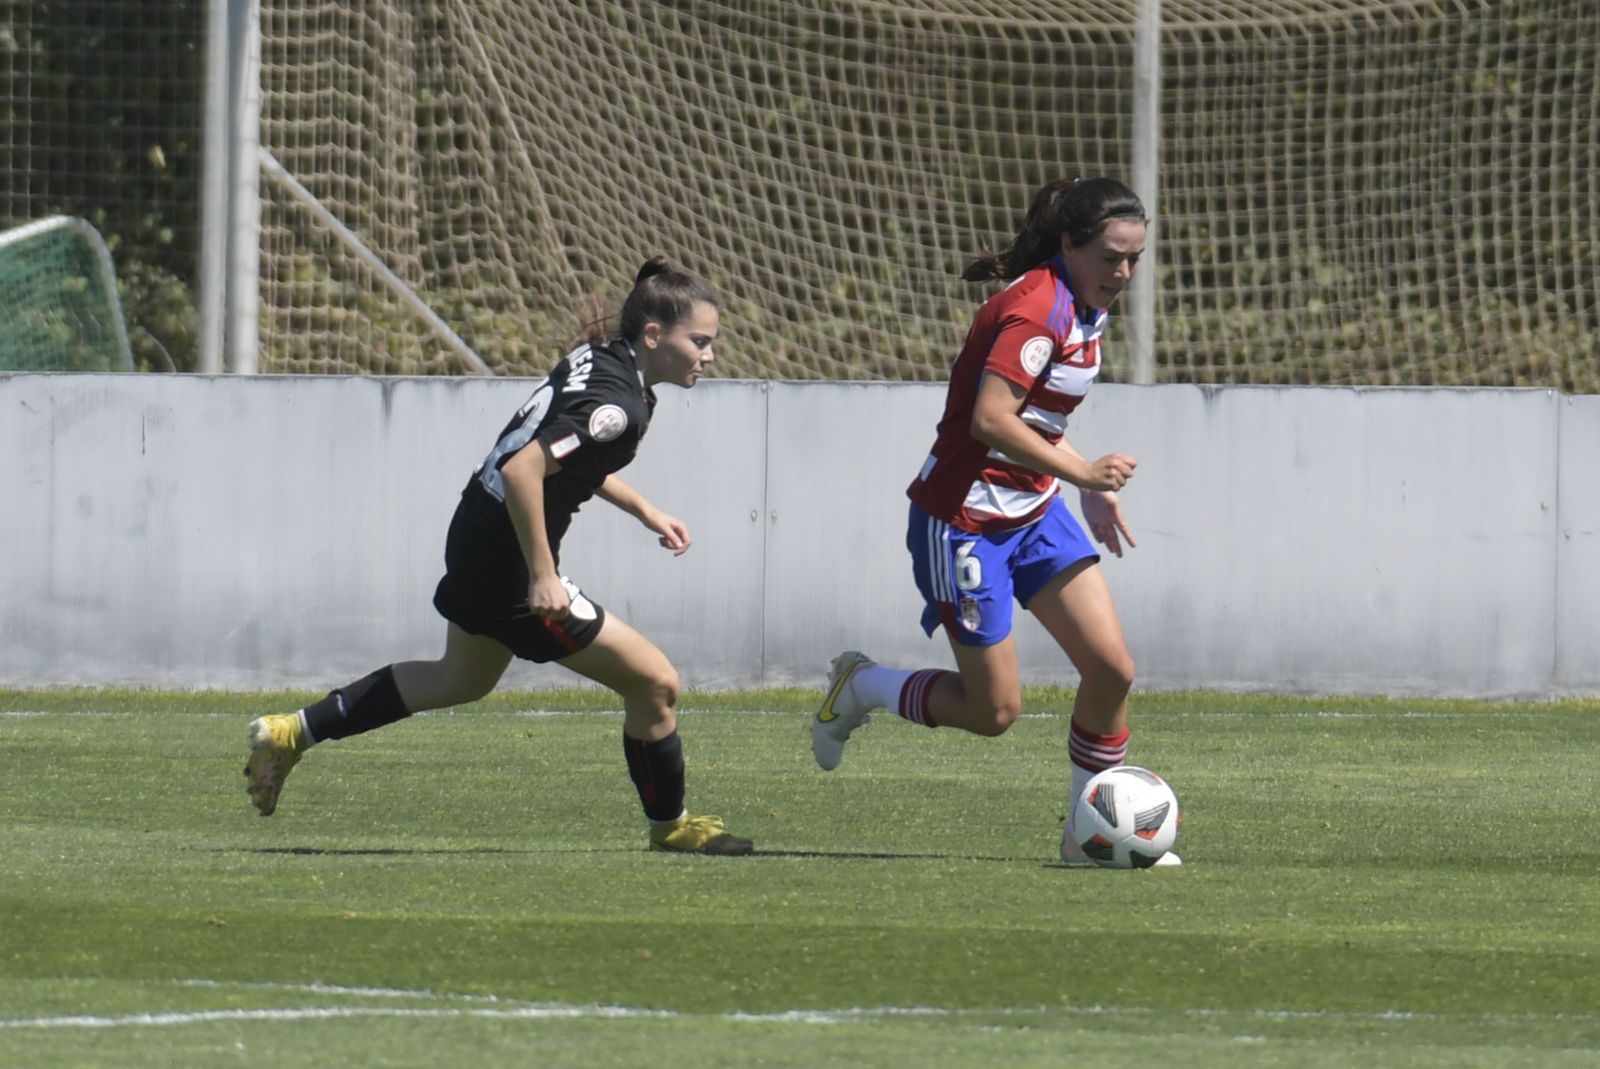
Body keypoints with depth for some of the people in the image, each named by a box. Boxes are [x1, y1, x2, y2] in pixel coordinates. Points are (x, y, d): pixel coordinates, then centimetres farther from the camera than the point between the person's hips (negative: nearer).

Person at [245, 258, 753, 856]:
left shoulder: (597, 359, 4)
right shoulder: (618, 403, -25)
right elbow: (523, 471, -33)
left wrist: (644, 511, 20)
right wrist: (542, 576, -28)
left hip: (478, 538, 10)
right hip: (509, 562, -10)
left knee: (462, 678, 32)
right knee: (653, 683, -2)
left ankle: (291, 734, 37)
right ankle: (669, 827, 17)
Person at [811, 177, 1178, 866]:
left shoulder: (1082, 308, 8)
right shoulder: (1036, 309, -23)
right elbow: (991, 420, -32)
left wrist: (1092, 490, 14)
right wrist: (1082, 472, -25)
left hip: (1035, 513, 9)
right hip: (965, 519, -9)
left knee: (1112, 667, -3)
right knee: (994, 711, -2)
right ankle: (860, 687, 23)